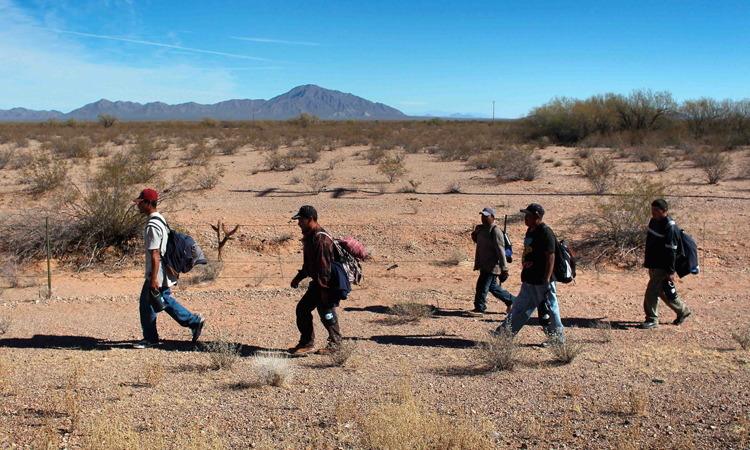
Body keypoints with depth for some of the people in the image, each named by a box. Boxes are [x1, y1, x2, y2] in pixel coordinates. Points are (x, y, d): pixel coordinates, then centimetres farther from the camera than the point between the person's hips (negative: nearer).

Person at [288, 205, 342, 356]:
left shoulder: (321, 239, -21)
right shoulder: (309, 236, 12)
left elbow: (324, 265, -24)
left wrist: (324, 288, -25)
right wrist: (299, 277, 23)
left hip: (326, 282, -10)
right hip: (316, 283, 10)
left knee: (326, 312, 0)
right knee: (302, 308, 11)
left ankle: (335, 342, 19)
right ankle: (306, 344, 20)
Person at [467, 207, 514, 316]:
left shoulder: (495, 231, -17)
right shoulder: (483, 228, 10)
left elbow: (500, 250, -20)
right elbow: (476, 240, 28)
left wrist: (504, 269, -23)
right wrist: (475, 233, 3)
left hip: (492, 265, -9)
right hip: (484, 264, 9)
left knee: (482, 285, -9)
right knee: (493, 286, 17)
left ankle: (480, 309, 1)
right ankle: (510, 300, 32)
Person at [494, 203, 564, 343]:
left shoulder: (545, 232, -15)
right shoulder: (530, 230, 13)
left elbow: (550, 257, -20)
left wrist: (547, 280, -23)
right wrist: (525, 274, 18)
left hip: (542, 281, -9)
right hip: (529, 279, 9)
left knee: (549, 310, 2)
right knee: (520, 307, 13)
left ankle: (557, 339, 14)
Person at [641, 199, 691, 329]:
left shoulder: (670, 227, -19)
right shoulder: (654, 221, 8)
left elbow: (671, 251, -20)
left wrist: (671, 272, -20)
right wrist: (647, 259, 24)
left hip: (662, 266, -9)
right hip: (653, 264, 9)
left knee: (651, 291, -10)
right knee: (661, 291, 17)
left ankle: (652, 320, 1)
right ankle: (682, 310, 34)